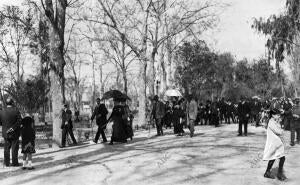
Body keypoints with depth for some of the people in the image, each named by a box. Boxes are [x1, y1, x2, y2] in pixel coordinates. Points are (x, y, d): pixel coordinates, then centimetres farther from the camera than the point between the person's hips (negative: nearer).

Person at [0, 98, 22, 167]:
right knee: (14, 148, 5)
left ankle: (7, 162, 17)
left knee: (6, 149, 13)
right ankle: (14, 162, 7)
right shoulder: (16, 110, -11)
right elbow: (19, 120, -18)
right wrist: (13, 127, -12)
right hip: (14, 133, -3)